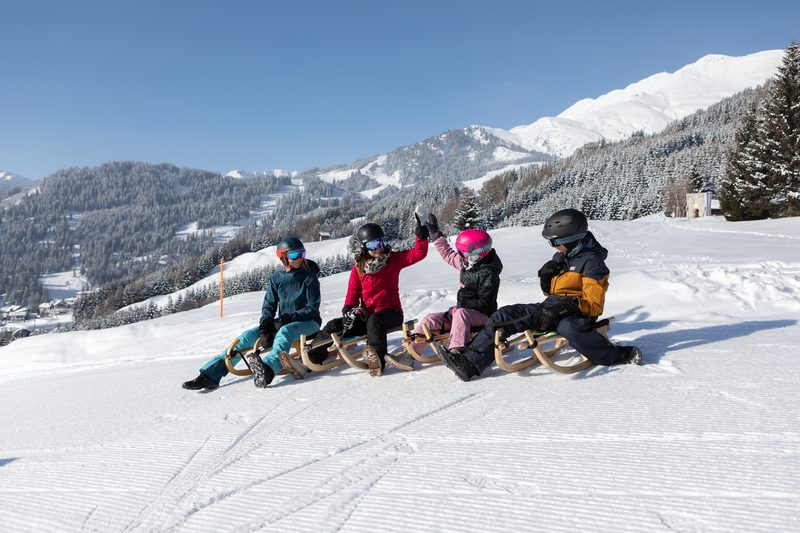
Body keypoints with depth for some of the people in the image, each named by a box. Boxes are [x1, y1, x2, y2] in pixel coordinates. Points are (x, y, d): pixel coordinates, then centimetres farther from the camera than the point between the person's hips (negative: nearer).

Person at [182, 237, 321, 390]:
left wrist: (289, 318, -23)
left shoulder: (309, 277, -5)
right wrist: (265, 324, -15)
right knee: (247, 337, -15)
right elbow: (269, 305, 6)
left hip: (308, 322, -4)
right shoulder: (276, 278, 7)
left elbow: (313, 308, -10)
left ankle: (268, 370, -64)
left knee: (284, 332, -38)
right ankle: (210, 374, -21)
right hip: (282, 322, 4)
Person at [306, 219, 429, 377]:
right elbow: (352, 293, 6)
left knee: (374, 320, -39)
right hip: (366, 314, 4)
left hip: (390, 312, -4)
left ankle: (377, 360, -60)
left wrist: (421, 237, -22)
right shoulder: (358, 269, 8)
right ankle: (310, 359, -12)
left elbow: (417, 254, -5)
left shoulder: (393, 259, 3)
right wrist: (348, 309, -14)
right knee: (334, 326, -12)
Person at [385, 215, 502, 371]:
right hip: (462, 313, 8)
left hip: (482, 317, -8)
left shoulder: (488, 275, -17)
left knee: (461, 313, -40)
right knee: (431, 319, -8)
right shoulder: (466, 263, 6)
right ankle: (408, 355, -15)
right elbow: (448, 254, 21)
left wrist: (460, 306, -23)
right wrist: (435, 233, 22)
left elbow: (485, 304, -21)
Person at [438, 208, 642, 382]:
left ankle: (619, 355, -22)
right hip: (552, 307, 8)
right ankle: (470, 362, -17)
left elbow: (594, 305, -18)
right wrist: (546, 277, -1)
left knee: (569, 327, -44)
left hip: (575, 313, -8)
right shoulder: (562, 256, 14)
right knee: (505, 315, -7)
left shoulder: (591, 261, -11)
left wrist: (562, 308, -29)